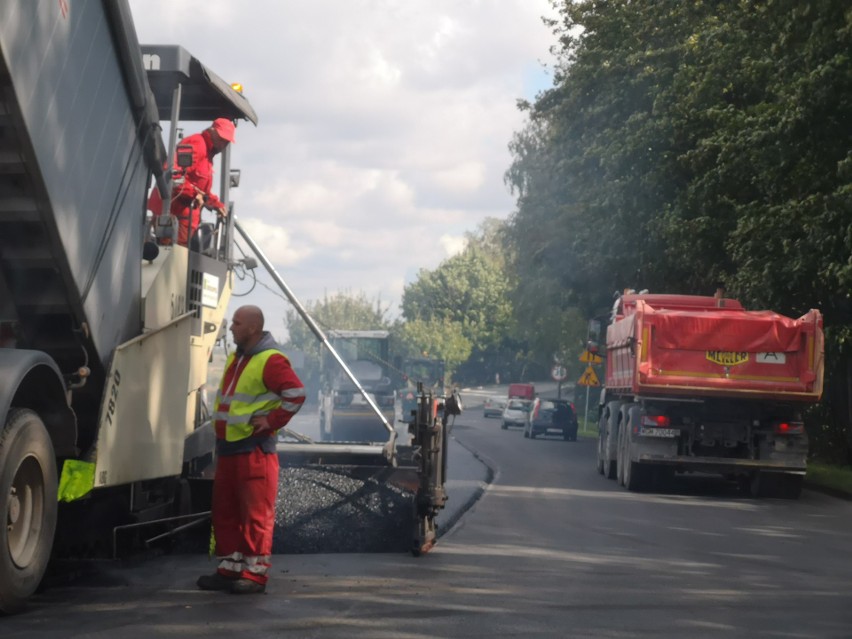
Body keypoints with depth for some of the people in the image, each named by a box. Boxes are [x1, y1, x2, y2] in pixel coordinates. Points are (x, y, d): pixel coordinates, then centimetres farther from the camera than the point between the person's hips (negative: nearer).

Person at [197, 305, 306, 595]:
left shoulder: (270, 361, -14)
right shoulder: (236, 358, 15)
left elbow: (297, 393, -22)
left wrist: (272, 420, -18)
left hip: (254, 449, -10)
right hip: (228, 447, 10)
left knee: (256, 514, -5)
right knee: (225, 512, 12)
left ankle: (255, 573, -2)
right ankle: (230, 569, 19)